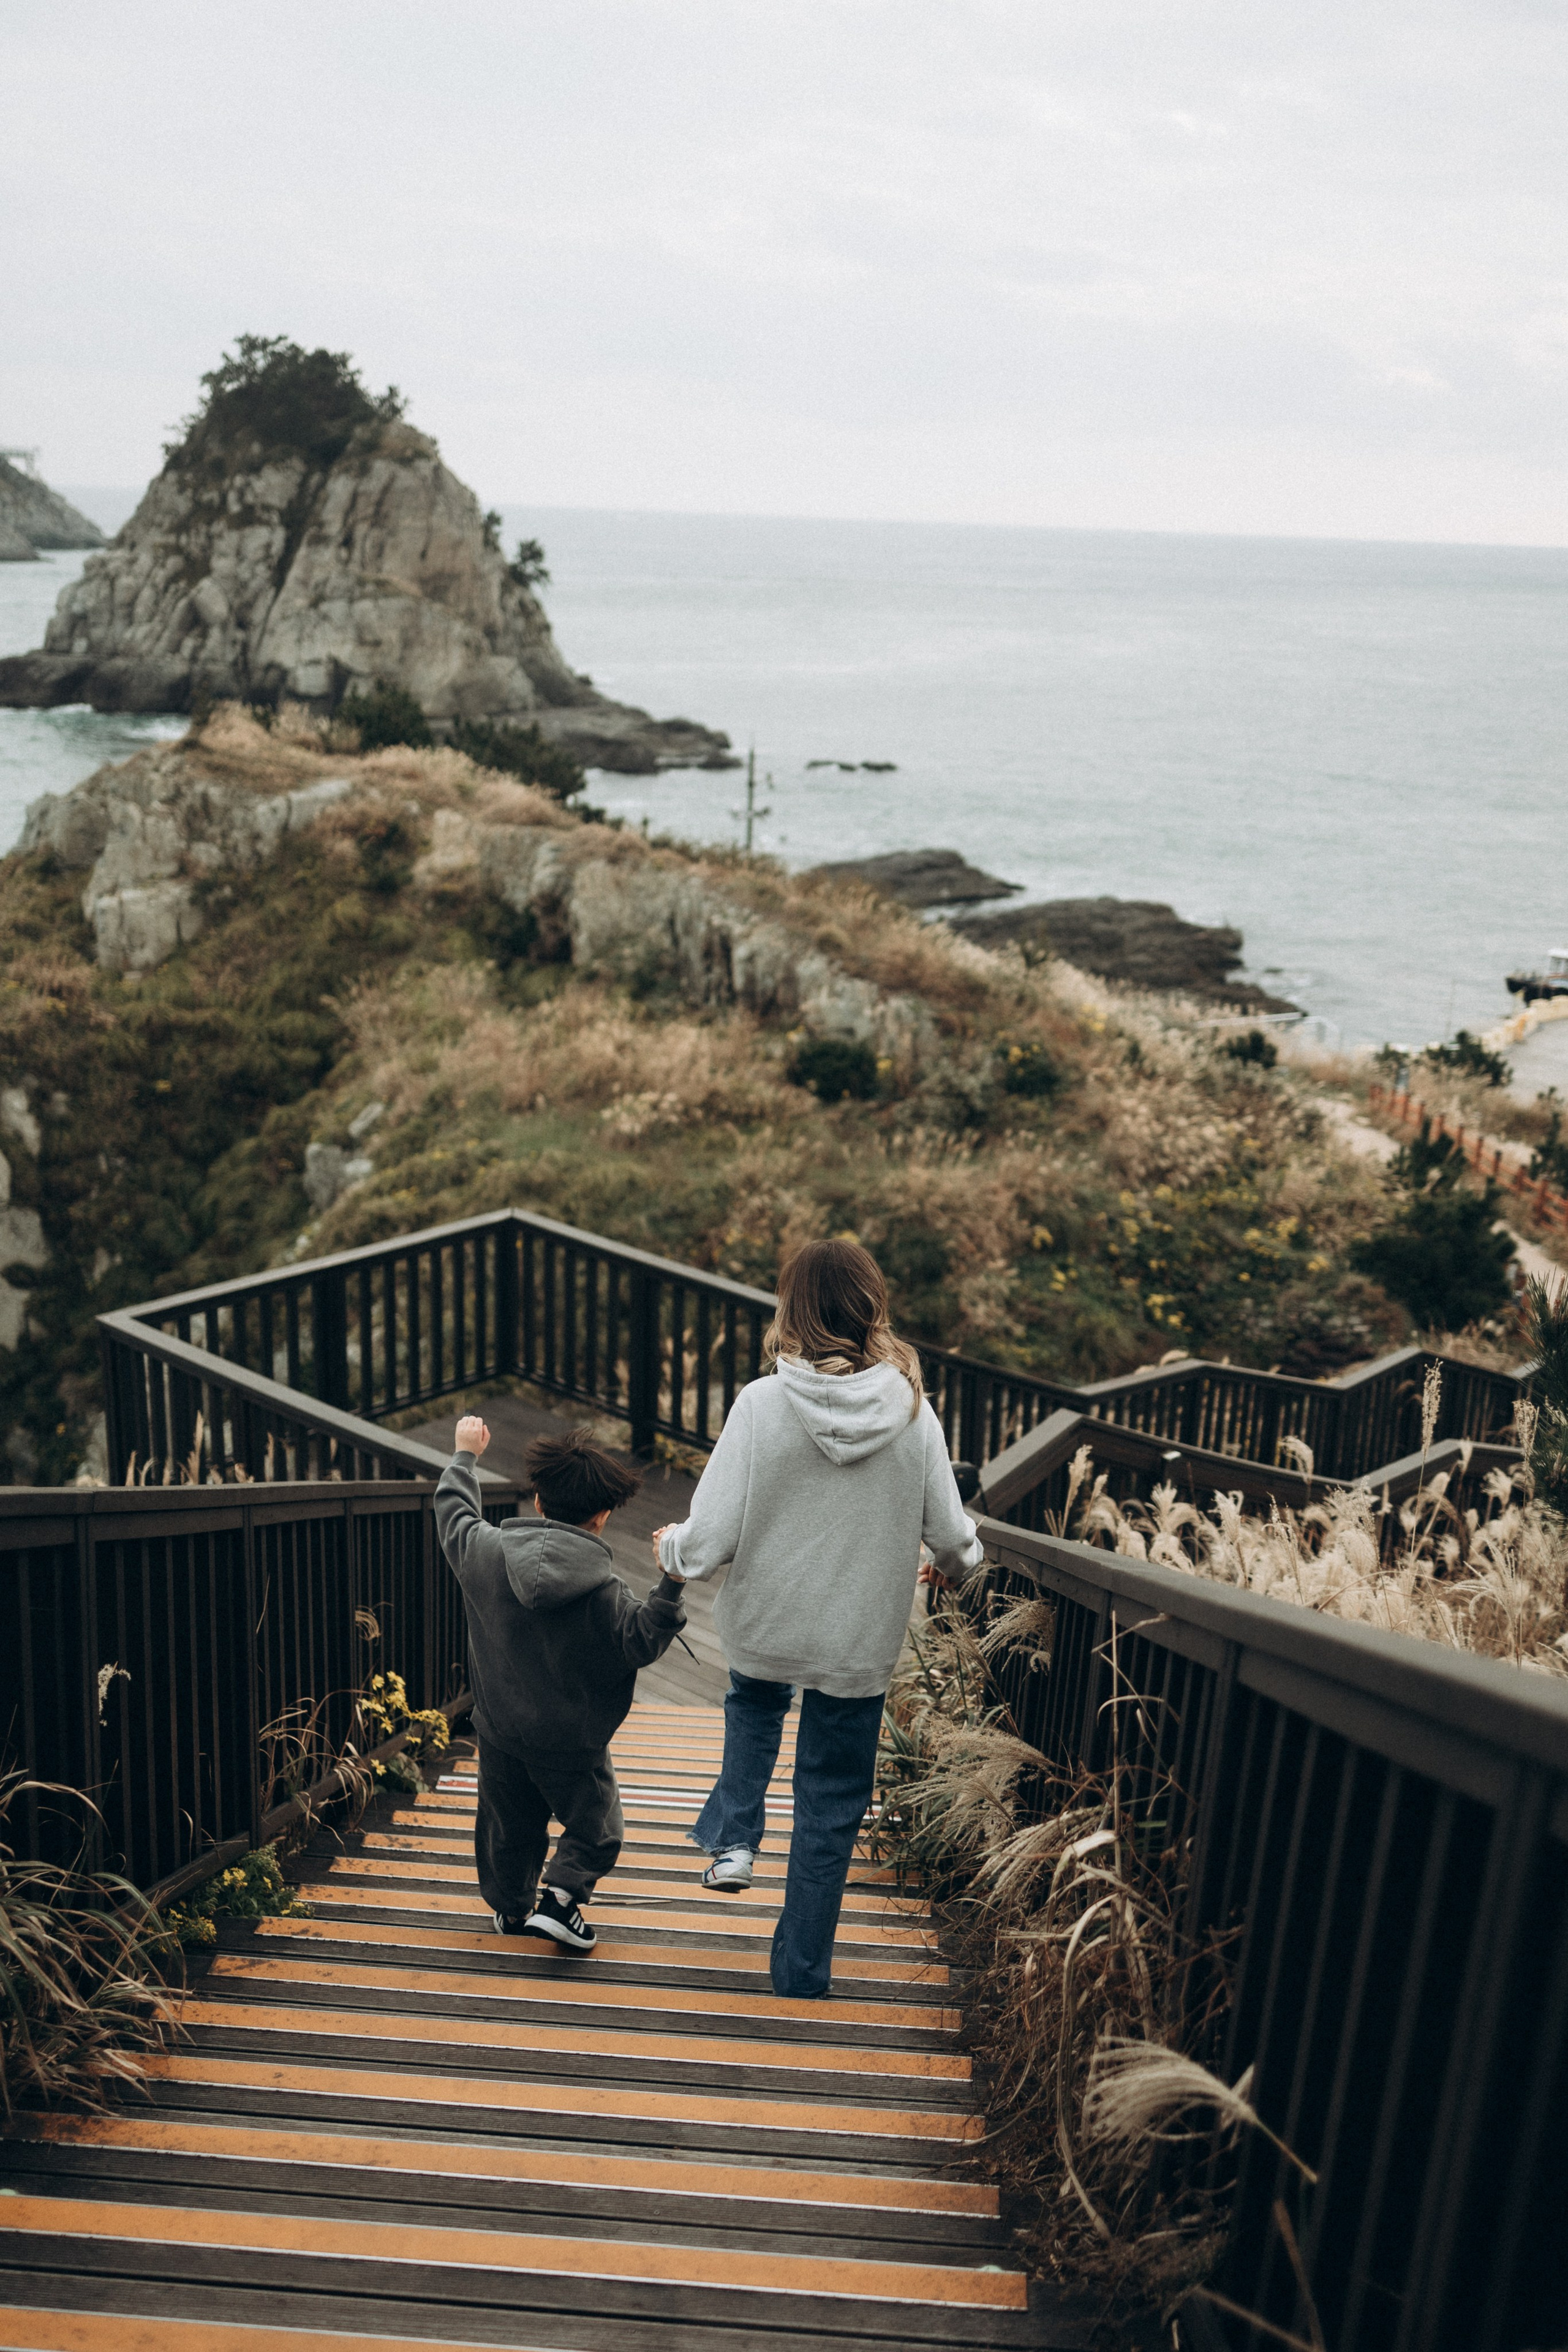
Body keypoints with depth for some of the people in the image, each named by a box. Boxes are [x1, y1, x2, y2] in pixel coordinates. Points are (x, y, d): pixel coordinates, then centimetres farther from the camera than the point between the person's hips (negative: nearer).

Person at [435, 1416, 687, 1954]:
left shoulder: (486, 1552, -10)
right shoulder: (604, 1590, -21)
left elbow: (454, 1511, 9)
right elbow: (642, 1644, -15)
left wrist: (465, 1456, 24)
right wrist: (670, 1585, -20)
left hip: (499, 1730, 4)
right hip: (572, 1741, -4)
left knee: (511, 1823, 23)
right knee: (595, 1824, 16)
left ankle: (512, 1907, 38)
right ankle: (559, 1898, 4)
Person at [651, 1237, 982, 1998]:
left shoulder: (761, 1405, -19)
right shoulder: (912, 1413, -13)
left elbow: (711, 1541, -17)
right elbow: (950, 1537, -5)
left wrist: (670, 1549, 6)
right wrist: (961, 1559, 19)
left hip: (763, 1627, 0)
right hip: (861, 1646, 0)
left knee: (754, 1705, 35)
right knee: (833, 1804, 17)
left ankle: (733, 1837, 22)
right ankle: (802, 1970, 28)